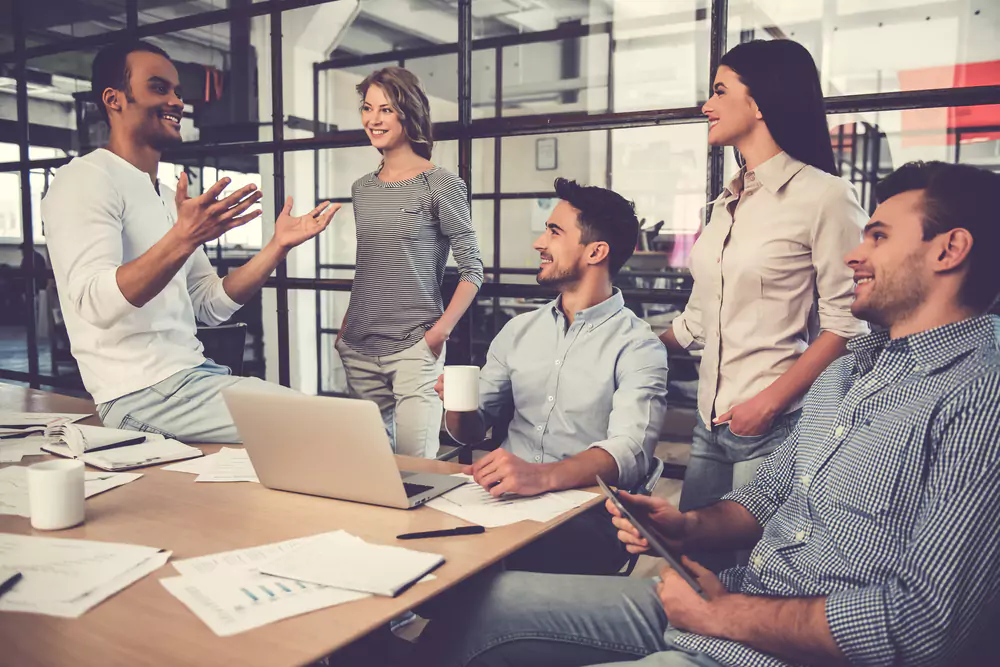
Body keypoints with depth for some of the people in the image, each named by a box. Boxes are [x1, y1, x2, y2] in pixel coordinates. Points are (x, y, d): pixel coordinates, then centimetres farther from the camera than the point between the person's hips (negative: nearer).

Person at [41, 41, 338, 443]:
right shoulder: (86, 180, -8)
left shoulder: (168, 197, 19)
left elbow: (211, 306, 13)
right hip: (142, 394, -9)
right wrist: (182, 240, -36)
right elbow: (96, 303, -24)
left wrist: (278, 246, 4)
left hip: (192, 374, 9)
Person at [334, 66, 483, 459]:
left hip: (415, 348, -5)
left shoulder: (439, 185, -5)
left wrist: (440, 331, -15)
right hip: (359, 352, 6)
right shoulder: (362, 189, 12)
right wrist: (345, 327, 12)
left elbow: (472, 270, -6)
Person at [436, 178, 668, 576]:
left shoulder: (637, 348, -2)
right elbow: (470, 430, 19)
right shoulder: (520, 331, 16)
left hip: (586, 512, -4)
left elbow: (629, 452, -18)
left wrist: (543, 475, -36)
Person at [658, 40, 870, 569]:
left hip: (774, 427, -7)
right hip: (711, 425, 7)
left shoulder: (824, 196, -8)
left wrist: (770, 402, -17)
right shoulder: (728, 204, 14)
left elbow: (845, 324, -12)